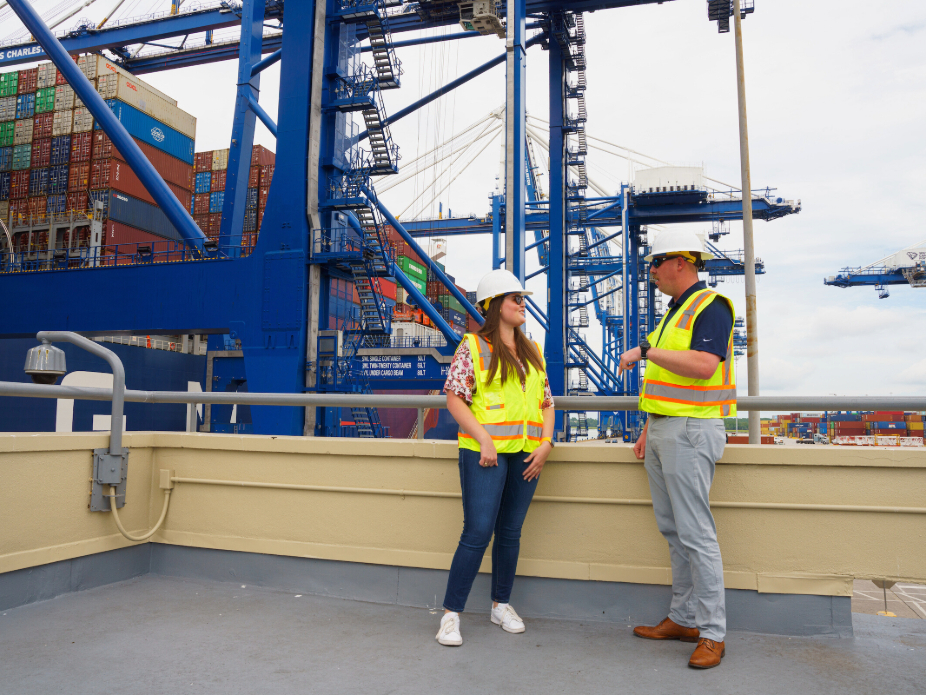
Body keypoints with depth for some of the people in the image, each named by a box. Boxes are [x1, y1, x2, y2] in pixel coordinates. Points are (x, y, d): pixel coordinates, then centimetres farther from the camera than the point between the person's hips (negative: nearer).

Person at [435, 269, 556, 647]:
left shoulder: (533, 352, 14)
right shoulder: (473, 346, -3)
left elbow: (546, 403, 15)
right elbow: (455, 399, -8)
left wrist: (546, 444, 1)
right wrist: (484, 441, -14)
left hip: (526, 454, 5)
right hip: (485, 452, -5)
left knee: (511, 532, 13)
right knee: (478, 532, -7)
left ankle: (501, 604, 29)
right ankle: (451, 612, 5)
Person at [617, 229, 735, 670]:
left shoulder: (710, 306, -10)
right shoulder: (675, 312, 19)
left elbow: (704, 365, -27)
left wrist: (645, 350, -21)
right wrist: (649, 429, 21)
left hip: (691, 432, -10)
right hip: (664, 431, 10)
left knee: (695, 532, -6)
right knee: (672, 529, 13)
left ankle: (712, 633, 4)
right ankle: (683, 619, 23)